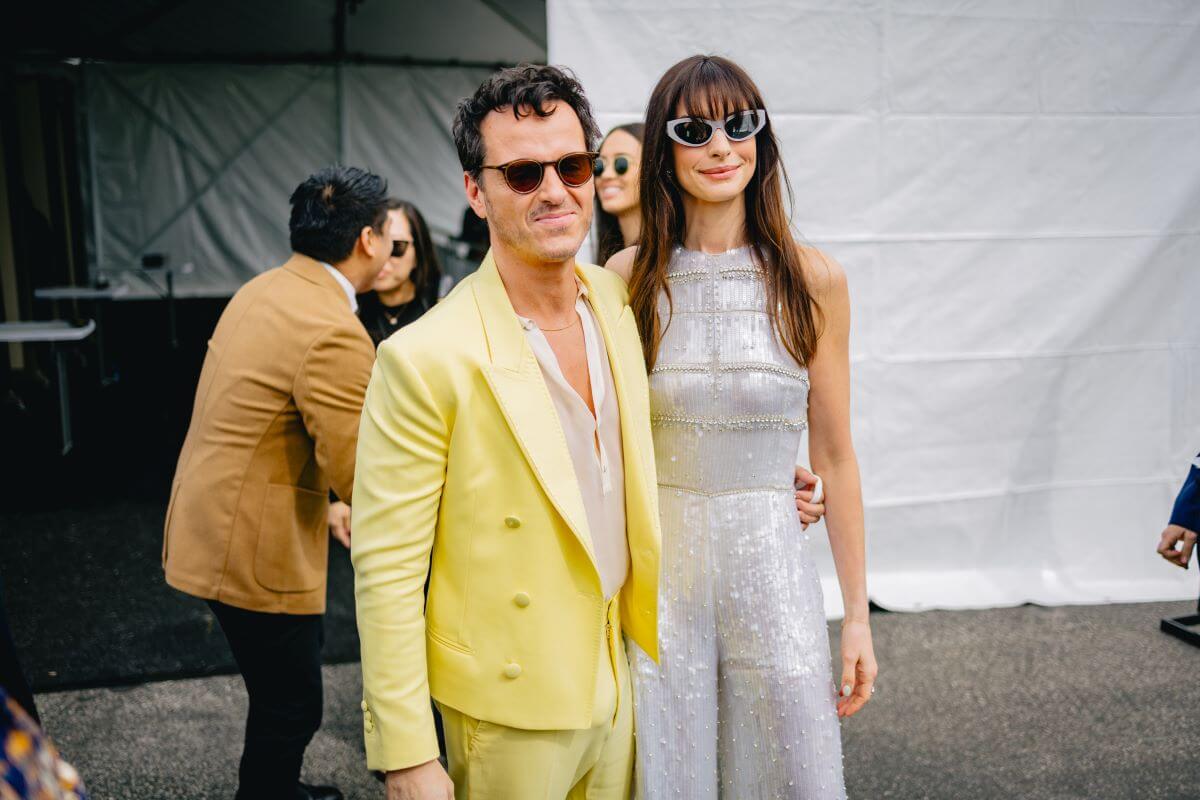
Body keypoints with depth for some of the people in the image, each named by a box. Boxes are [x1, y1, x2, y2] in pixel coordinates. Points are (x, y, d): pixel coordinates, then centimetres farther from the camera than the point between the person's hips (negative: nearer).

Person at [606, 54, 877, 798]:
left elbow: (835, 458, 2)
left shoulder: (813, 280, -2)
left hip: (773, 567, 0)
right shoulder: (629, 279, -2)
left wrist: (858, 615, 3)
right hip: (656, 573, 0)